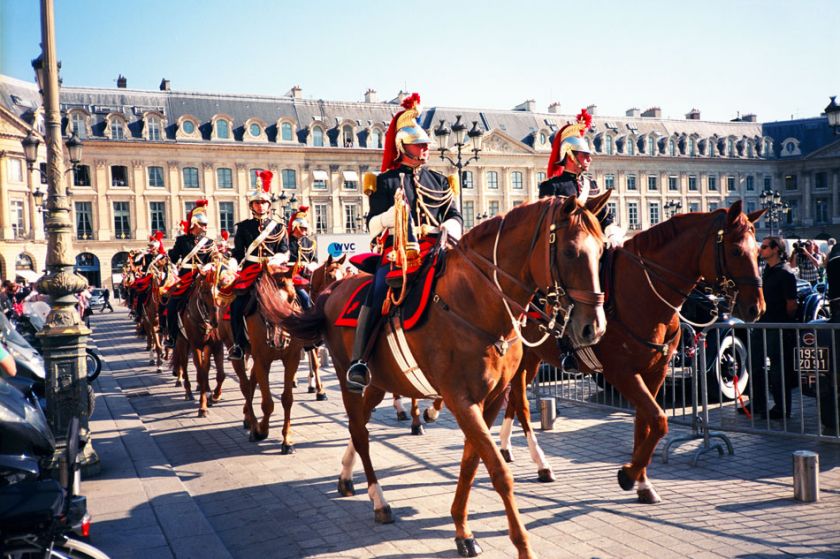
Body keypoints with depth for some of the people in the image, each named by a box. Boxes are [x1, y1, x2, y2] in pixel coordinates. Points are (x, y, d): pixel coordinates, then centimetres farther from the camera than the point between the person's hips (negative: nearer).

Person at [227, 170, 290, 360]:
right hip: (250, 270, 0)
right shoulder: (244, 227, 14)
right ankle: (239, 344, -8)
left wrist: (274, 260, -12)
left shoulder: (278, 227, 13)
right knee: (238, 303, -18)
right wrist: (235, 267, 0)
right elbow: (238, 252, 13)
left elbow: (284, 252, 6)